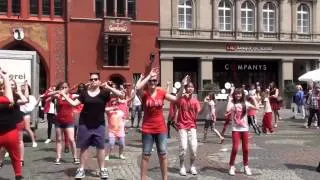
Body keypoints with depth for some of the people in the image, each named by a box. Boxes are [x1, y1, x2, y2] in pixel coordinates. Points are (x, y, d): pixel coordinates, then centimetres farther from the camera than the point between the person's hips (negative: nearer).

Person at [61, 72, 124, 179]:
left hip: (99, 124, -1)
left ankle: (102, 169, 16)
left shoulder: (104, 93, -4)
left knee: (100, 147, 3)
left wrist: (109, 87, -24)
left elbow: (121, 95, -13)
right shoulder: (85, 93, 3)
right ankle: (81, 169, 16)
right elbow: (74, 103, 0)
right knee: (84, 147, 6)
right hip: (84, 124, 1)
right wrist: (64, 95, -7)